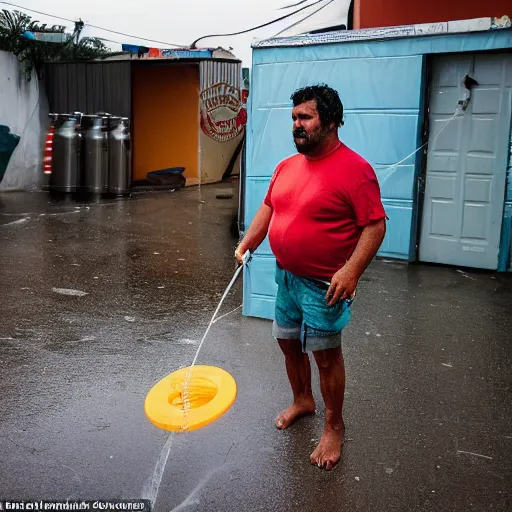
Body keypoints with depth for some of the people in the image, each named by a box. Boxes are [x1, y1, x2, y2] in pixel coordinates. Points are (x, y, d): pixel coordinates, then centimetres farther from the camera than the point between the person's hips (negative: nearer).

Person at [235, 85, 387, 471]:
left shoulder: (354, 169, -17)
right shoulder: (287, 166, 7)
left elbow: (375, 224, -20)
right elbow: (268, 208, 17)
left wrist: (352, 270, -29)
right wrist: (246, 245, 6)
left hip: (325, 285, -7)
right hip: (287, 277, 8)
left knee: (326, 355, 3)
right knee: (289, 343, 19)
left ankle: (334, 427, 22)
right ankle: (302, 401, 43)